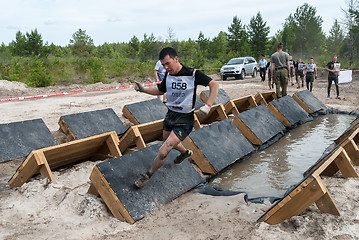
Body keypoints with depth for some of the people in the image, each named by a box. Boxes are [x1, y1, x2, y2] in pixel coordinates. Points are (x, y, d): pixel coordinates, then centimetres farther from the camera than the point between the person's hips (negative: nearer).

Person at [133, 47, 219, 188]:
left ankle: (147, 176, 8)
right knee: (169, 143, 27)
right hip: (170, 115, 7)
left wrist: (208, 105, -25)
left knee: (163, 152, -14)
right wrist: (143, 90, -1)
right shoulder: (168, 75, 0)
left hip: (185, 120, -7)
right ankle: (185, 153, 60)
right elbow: (160, 90, 15)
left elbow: (214, 85, -13)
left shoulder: (192, 74, -17)